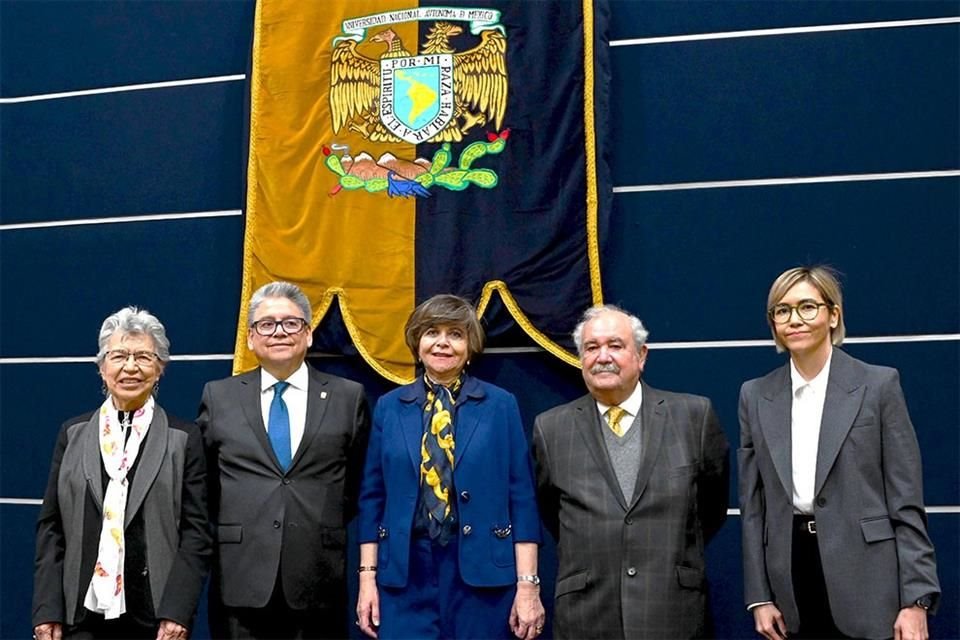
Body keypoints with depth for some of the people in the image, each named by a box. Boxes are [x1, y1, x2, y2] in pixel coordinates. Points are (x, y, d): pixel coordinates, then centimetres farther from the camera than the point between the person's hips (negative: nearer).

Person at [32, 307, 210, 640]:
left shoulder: (184, 438, 1)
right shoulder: (72, 434, 8)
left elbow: (196, 532, -4)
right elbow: (50, 527, 6)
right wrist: (47, 612, -2)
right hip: (82, 613, 2)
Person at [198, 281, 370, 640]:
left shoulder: (348, 397, 4)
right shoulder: (218, 397, 6)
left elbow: (359, 483, 11)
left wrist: (326, 529, 5)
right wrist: (230, 530, 7)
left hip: (319, 583, 0)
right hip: (240, 579, 1)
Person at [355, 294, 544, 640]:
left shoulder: (500, 405, 0)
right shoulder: (389, 407, 6)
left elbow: (522, 498, -2)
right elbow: (373, 496, 8)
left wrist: (528, 584, -7)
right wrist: (368, 576, 2)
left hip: (481, 568, -1)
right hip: (405, 572, 1)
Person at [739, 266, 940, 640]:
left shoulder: (879, 385, -2)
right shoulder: (755, 396, 6)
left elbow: (906, 501, -4)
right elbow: (753, 504, 8)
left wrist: (916, 599, -9)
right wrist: (759, 595, 4)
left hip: (866, 578, -2)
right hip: (793, 574, 3)